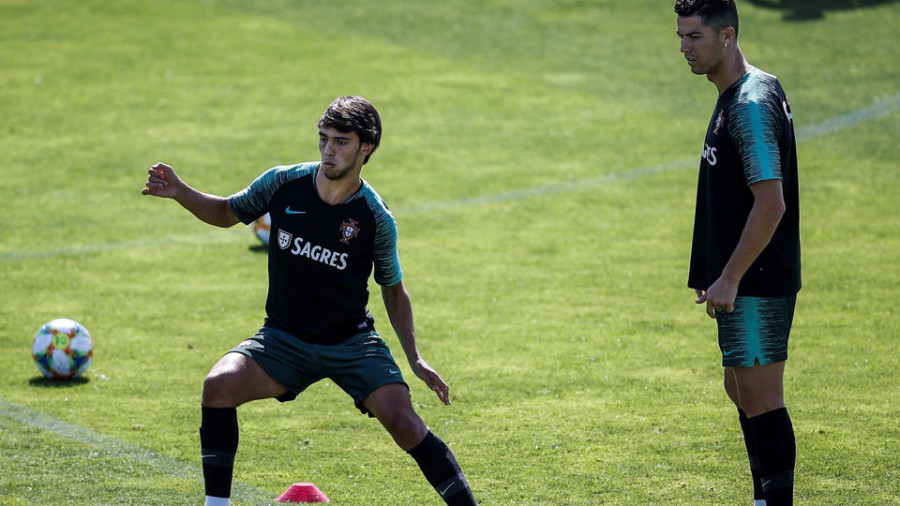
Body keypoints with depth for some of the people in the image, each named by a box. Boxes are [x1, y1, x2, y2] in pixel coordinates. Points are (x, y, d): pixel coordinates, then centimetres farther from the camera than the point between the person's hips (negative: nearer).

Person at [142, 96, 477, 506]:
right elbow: (227, 213, 11)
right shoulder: (284, 183, -7)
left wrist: (415, 359, -2)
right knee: (219, 386, -23)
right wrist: (179, 192, -7)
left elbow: (393, 290, 4)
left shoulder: (376, 219, -10)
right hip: (284, 340, 2)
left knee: (402, 422, -21)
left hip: (352, 342, -2)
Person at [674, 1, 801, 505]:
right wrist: (722, 277, 23)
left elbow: (771, 204, -24)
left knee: (760, 397, -7)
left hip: (757, 283, -11)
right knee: (742, 389, 17)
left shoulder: (750, 104, -19)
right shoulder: (739, 97, 14)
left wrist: (728, 279, -22)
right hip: (749, 279, 11)